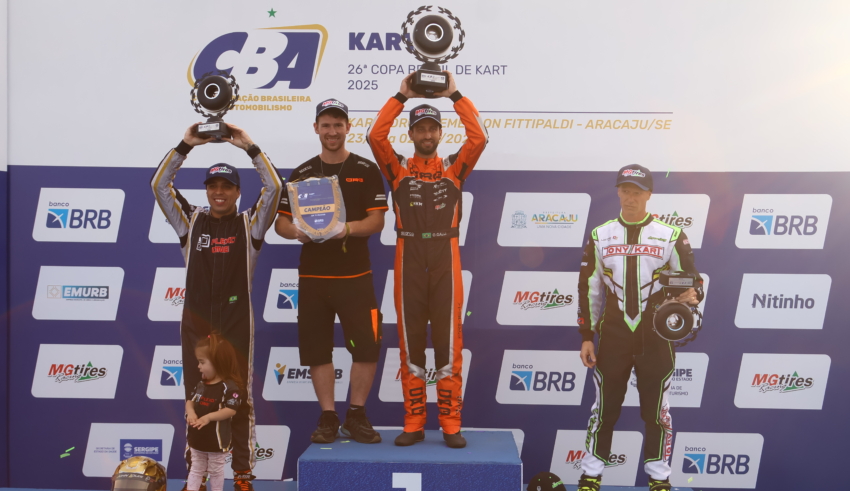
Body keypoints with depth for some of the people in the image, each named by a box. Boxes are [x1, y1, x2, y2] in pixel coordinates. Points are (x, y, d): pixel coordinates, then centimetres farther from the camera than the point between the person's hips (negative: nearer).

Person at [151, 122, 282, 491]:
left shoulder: (250, 223, 5)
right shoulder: (190, 220, 10)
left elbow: (274, 187, -6)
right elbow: (159, 185, 3)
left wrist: (248, 146, -7)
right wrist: (185, 145, -3)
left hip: (236, 319, -2)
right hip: (195, 319, 2)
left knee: (240, 395, 4)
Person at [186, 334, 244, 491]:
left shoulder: (229, 387, -19)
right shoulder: (201, 384, 3)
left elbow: (231, 410, -25)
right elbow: (190, 400, 8)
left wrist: (208, 417, -32)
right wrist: (191, 412, -15)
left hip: (216, 440, -6)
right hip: (197, 437, 6)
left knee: (216, 471, 11)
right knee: (196, 469, 16)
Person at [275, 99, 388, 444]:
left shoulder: (366, 170, 3)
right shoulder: (301, 173, 9)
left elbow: (377, 220, -3)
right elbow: (281, 222, 9)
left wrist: (347, 228, -22)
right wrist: (296, 231, -14)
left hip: (355, 274, -2)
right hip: (312, 275, 2)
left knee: (367, 347, -4)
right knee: (317, 350, 5)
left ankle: (357, 415, 14)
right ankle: (328, 418, 18)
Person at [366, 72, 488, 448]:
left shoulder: (454, 167, 10)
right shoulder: (398, 169, 10)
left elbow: (478, 138, -3)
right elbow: (375, 136, -4)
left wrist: (454, 95, 1)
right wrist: (401, 96, 1)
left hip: (445, 257, 0)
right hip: (409, 258, 1)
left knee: (449, 342, 1)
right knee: (410, 342, 4)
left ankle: (451, 425, 8)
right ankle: (413, 424, 12)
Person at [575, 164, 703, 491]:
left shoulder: (671, 236, -1)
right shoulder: (600, 236, 4)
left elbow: (692, 278, 2)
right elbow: (588, 288, 6)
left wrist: (692, 295, -22)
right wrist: (586, 335, 4)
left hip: (656, 336, -1)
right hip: (613, 335, 1)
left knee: (656, 410, 7)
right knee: (604, 407, 8)